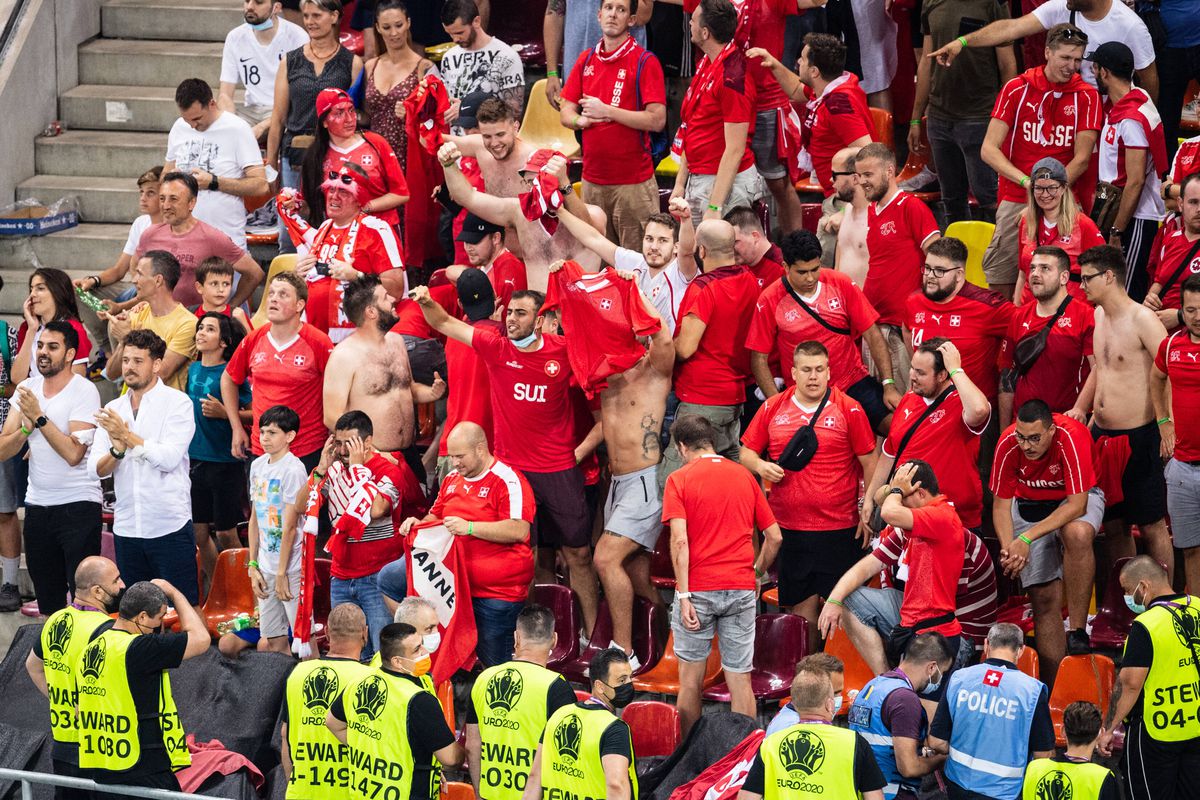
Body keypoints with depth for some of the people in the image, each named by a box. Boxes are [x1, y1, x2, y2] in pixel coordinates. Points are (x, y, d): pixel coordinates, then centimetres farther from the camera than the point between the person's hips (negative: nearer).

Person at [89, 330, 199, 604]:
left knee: (186, 605, -3)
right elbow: (95, 469, 4)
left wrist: (127, 435, -13)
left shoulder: (177, 403, -4)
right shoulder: (112, 410, 10)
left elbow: (169, 458, -17)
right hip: (126, 527, 5)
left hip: (170, 526, -5)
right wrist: (116, 450, -15)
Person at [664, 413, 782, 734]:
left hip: (698, 588, -3)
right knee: (740, 680, 5)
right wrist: (757, 574, 26)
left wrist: (684, 595, -13)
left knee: (691, 679, 8)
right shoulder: (744, 476, 11)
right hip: (741, 587, 3)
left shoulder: (679, 480, -1)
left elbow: (679, 541, -12)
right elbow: (774, 536, 11)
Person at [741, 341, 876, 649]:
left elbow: (869, 463, 3)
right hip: (787, 528, 2)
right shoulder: (773, 408, 7)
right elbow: (746, 452, 15)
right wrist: (760, 465, -7)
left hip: (839, 528, -2)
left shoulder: (849, 410, 0)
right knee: (801, 606, 6)